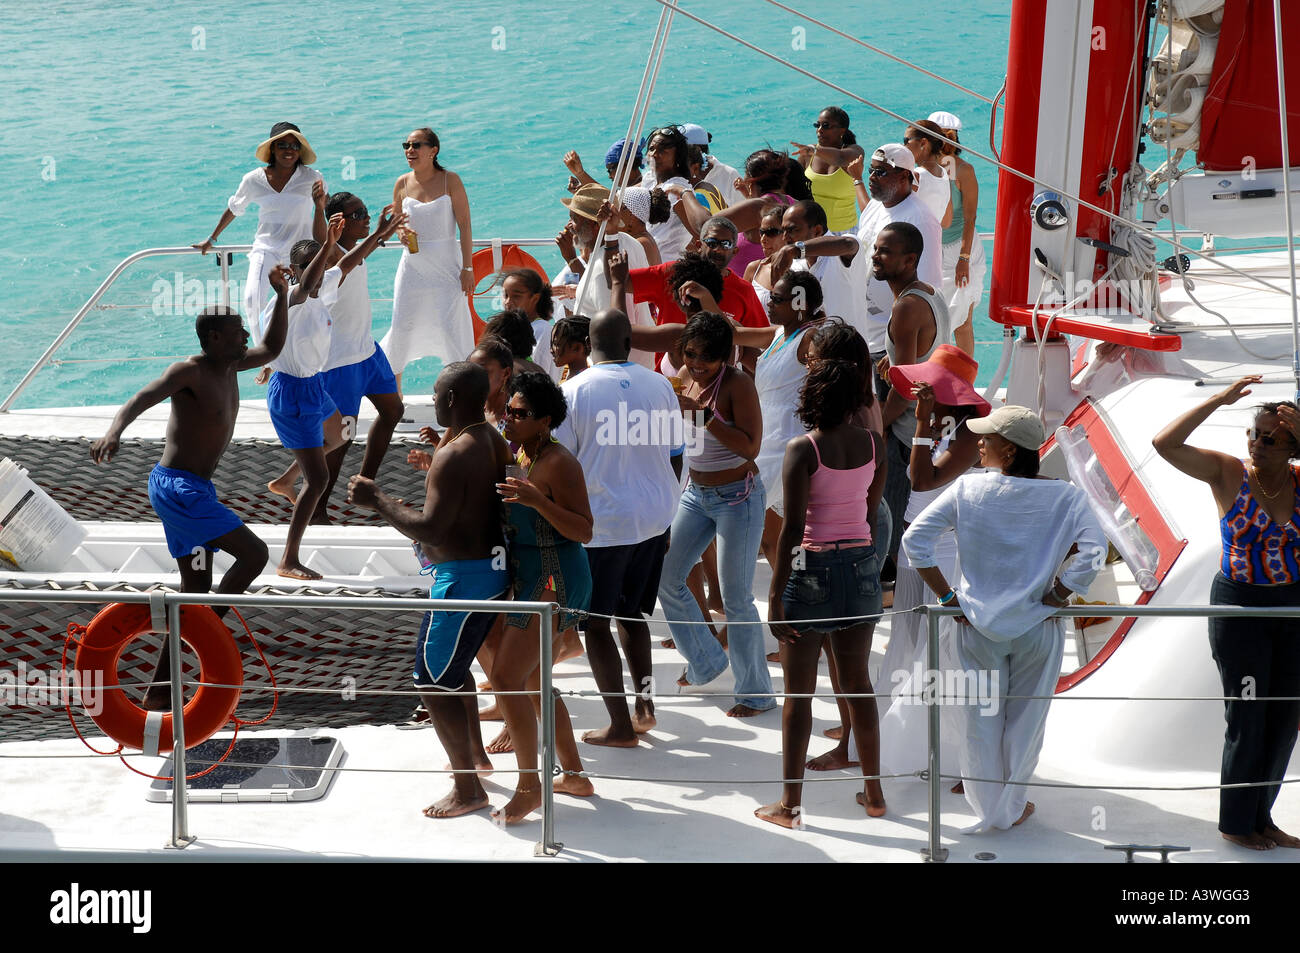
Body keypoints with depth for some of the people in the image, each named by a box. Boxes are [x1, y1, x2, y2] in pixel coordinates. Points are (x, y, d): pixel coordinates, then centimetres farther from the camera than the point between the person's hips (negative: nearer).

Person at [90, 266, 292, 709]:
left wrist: (282, 295, 19)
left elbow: (272, 348, 27)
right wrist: (114, 432, -48)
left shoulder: (229, 366, 10)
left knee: (198, 588, 10)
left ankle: (159, 692, 14)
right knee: (253, 553, -14)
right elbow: (140, 400, -29)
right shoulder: (189, 372, -16)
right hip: (177, 486, -10)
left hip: (193, 489, 10)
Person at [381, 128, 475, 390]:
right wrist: (401, 233, -8)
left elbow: (464, 225, -7)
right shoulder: (402, 184, 3)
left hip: (447, 266, -3)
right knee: (402, 327, 2)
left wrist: (467, 267, -11)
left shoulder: (450, 180, -7)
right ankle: (393, 389, 16)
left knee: (452, 327, -6)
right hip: (413, 266, 3)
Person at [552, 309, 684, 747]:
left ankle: (621, 725, 5)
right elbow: (675, 456, 7)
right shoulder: (659, 386, 0)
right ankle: (645, 703, 20)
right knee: (632, 612, 22)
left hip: (602, 522, -5)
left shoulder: (574, 391, -11)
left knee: (596, 623, 6)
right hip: (655, 517, 5)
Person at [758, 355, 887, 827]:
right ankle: (873, 792, 24)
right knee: (858, 684, 17)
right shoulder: (873, 444, -1)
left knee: (798, 691, 4)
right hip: (861, 566, 5)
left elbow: (792, 528, -17)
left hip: (813, 570, -5)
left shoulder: (802, 450, -15)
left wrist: (775, 594, -14)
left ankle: (790, 802, 8)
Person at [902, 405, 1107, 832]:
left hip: (976, 625, 0)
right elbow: (1094, 552, -21)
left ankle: (989, 810, 26)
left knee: (981, 720, 15)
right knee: (1026, 718, 18)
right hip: (1038, 627, 0)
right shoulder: (1065, 497, -9)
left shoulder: (968, 489, -9)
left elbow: (915, 538, -11)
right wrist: (1055, 597, -10)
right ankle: (1013, 806, 30)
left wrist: (947, 595, -6)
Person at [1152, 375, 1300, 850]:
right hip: (1239, 606, -4)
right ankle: (1235, 823, 16)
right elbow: (1164, 443, -21)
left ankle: (1260, 816, 25)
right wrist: (1218, 401, -23)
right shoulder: (1228, 473, -10)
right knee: (1247, 716, 1)